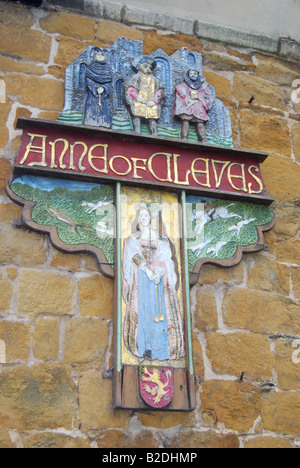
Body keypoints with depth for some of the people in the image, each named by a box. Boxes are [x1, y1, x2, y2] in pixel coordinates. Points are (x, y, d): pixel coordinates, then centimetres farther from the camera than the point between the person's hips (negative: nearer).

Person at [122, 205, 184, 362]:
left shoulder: (158, 236, 12)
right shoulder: (134, 238, 11)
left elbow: (164, 256, 4)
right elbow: (135, 255, -3)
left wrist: (159, 271, -14)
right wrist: (147, 270, -18)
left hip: (157, 274, 1)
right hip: (141, 275, -1)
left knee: (159, 307, -6)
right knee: (142, 309, -5)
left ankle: (160, 348, -3)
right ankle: (144, 349, -4)